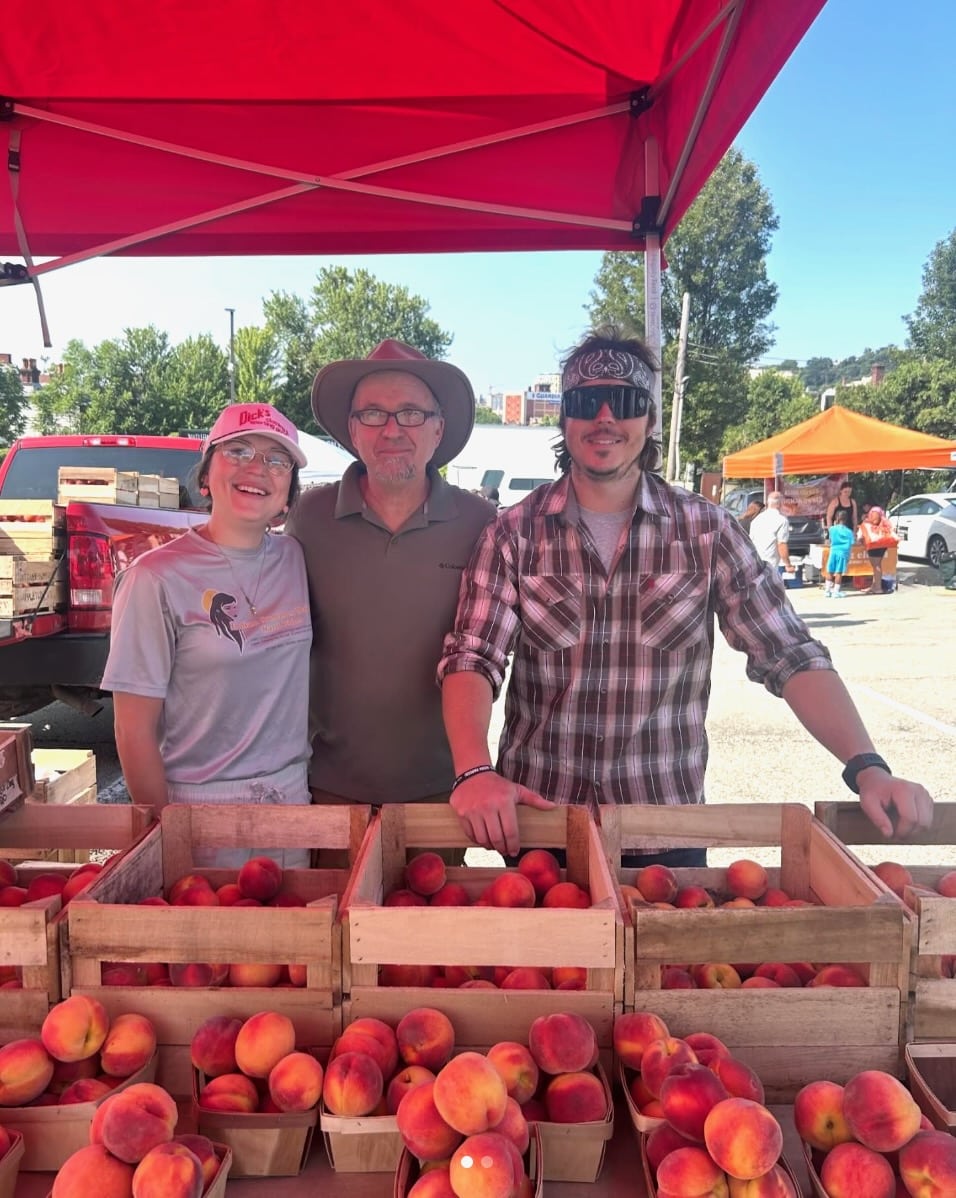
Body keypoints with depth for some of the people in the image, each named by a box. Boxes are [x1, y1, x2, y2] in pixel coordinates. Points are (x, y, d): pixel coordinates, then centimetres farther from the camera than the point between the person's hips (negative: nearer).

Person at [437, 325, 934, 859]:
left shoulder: (707, 529, -4)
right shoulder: (514, 533, -5)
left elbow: (792, 656, -5)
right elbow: (472, 659, -13)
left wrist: (867, 767, -18)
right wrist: (474, 772, -30)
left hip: (667, 822, 1)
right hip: (535, 817, 0)